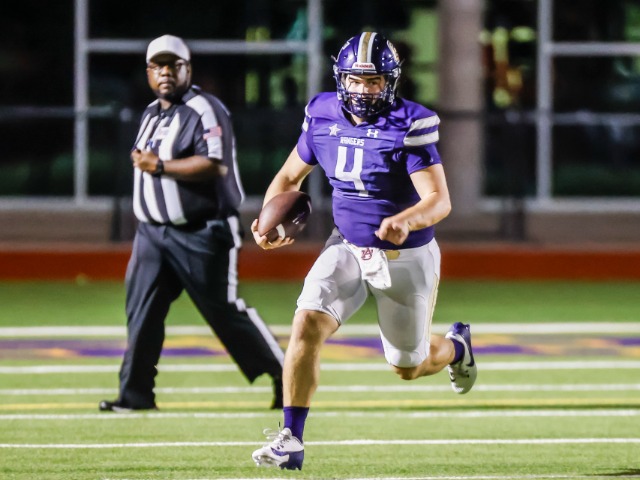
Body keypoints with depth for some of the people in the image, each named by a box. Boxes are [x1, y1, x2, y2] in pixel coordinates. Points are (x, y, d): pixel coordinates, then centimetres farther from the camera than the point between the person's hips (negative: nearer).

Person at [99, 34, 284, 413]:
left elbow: (215, 166, -23)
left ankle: (282, 374, 6)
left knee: (226, 311, -6)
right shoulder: (151, 114, 16)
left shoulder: (204, 111, -12)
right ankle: (136, 393, 5)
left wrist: (159, 165, -20)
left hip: (201, 235, -8)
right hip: (153, 232, 8)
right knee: (141, 311, 1)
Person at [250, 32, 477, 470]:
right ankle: (291, 440, -14)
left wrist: (406, 221, -47)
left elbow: (440, 200, -26)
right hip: (348, 249, 3)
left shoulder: (409, 126, -20)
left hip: (407, 259, -3)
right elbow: (290, 176, 9)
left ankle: (457, 347, 48)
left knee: (408, 367, 11)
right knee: (307, 324, -21)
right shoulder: (323, 118, -6)